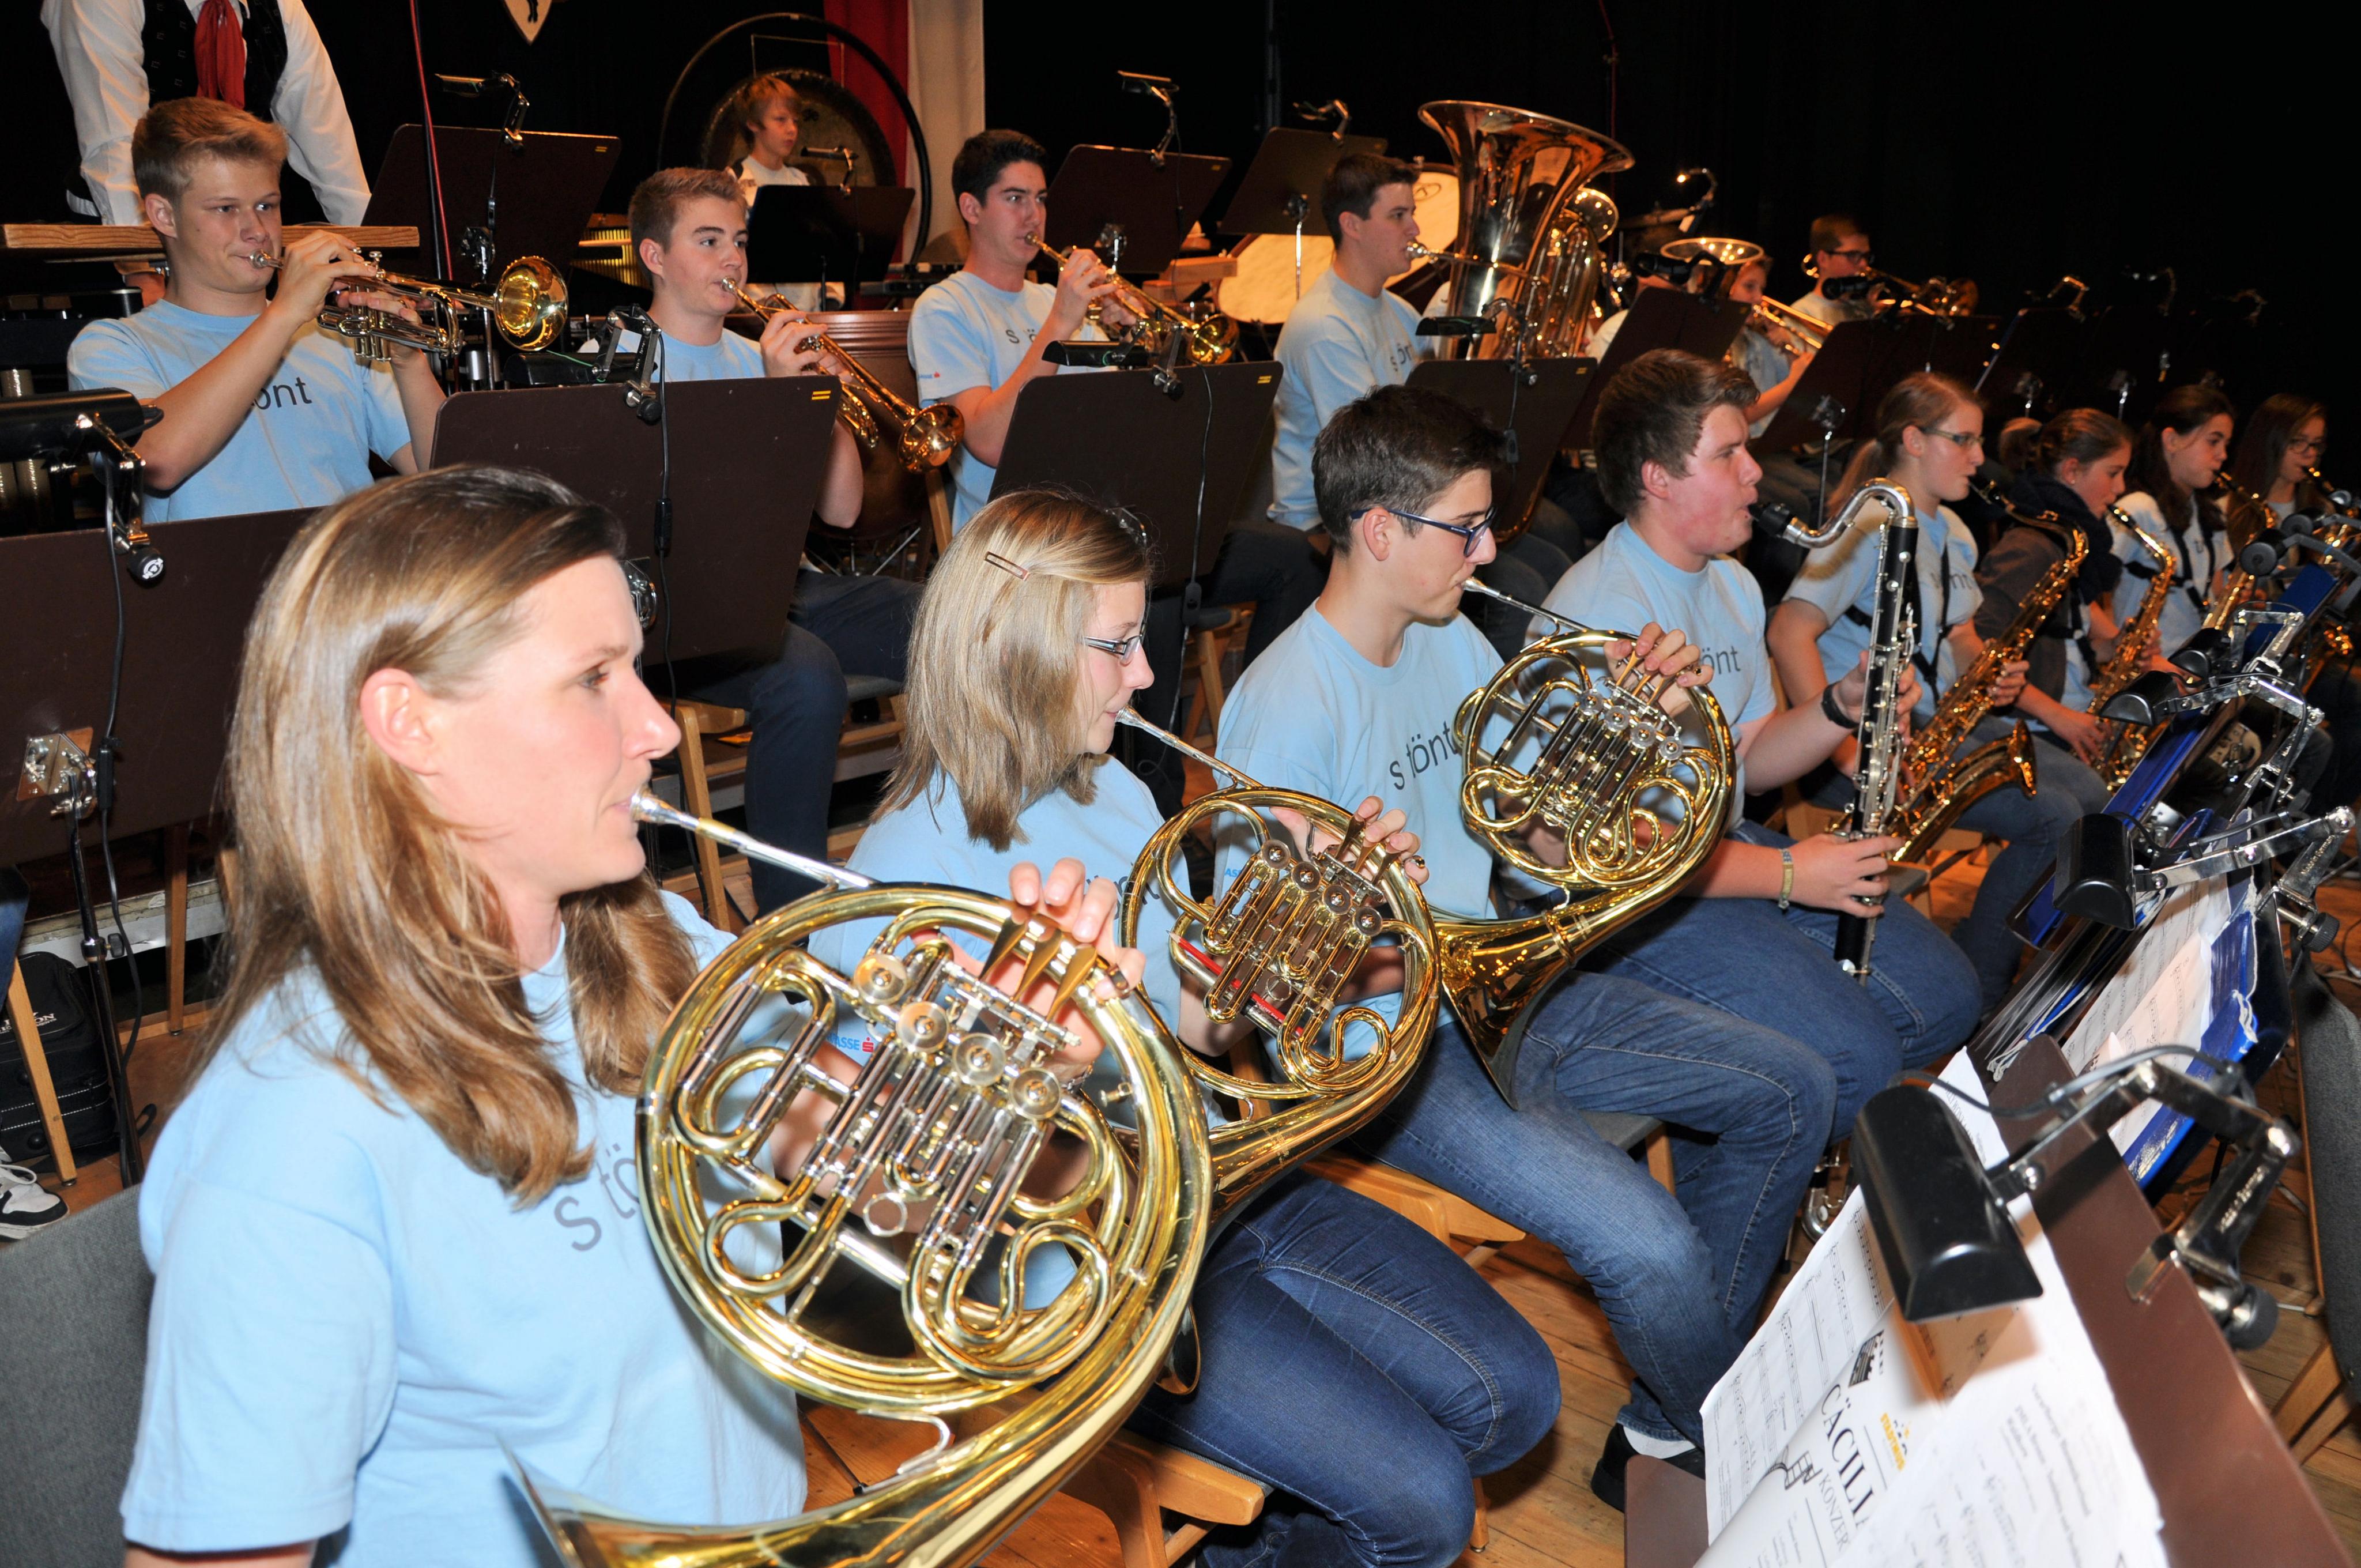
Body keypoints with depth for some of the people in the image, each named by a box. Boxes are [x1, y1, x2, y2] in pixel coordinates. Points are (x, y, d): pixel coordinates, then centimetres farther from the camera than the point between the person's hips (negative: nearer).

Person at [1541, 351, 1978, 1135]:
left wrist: (1843, 705, -5)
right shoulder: (1602, 615, -23)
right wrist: (1785, 873, -22)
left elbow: (1750, 759, 16)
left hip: (1726, 848, 10)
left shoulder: (1732, 586, 11)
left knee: (1945, 994, 6)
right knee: (1855, 1059, -20)